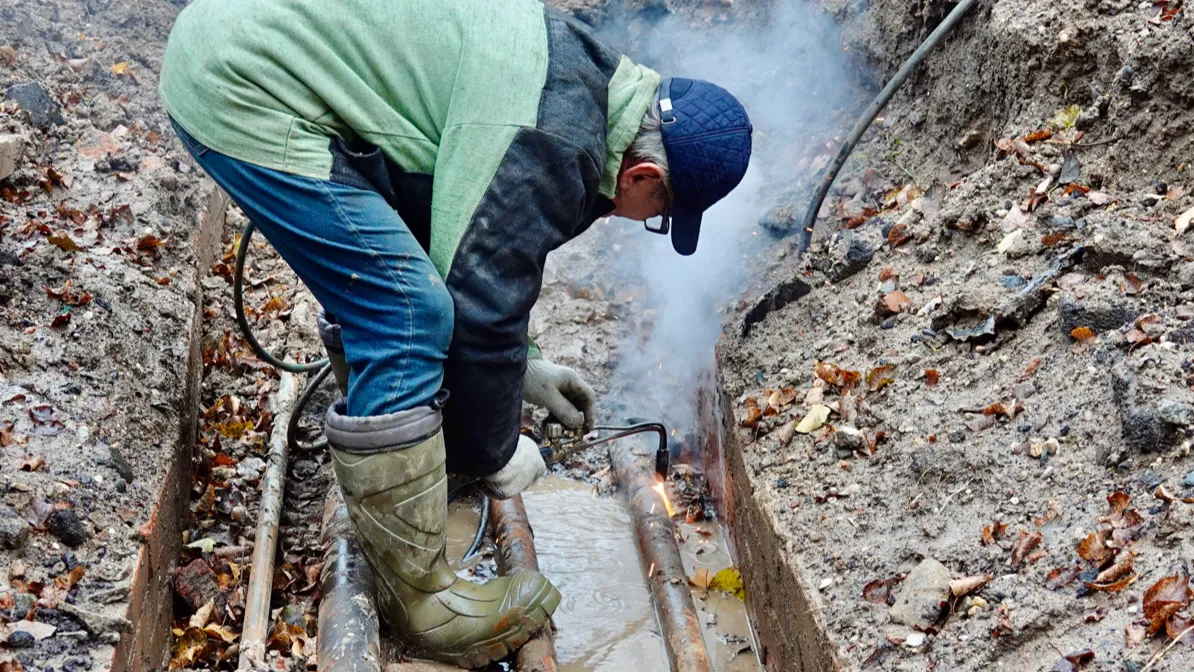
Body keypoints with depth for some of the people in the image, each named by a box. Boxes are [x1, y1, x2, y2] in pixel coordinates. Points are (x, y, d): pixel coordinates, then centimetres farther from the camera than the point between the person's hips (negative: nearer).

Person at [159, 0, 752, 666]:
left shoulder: (576, 70, 12)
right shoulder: (554, 144, -19)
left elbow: (477, 253, 23)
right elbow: (484, 306, -13)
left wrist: (523, 366, 27)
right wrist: (495, 450, 3)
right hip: (245, 91, -11)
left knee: (382, 288, 21)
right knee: (407, 318, -12)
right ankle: (419, 597, -1)